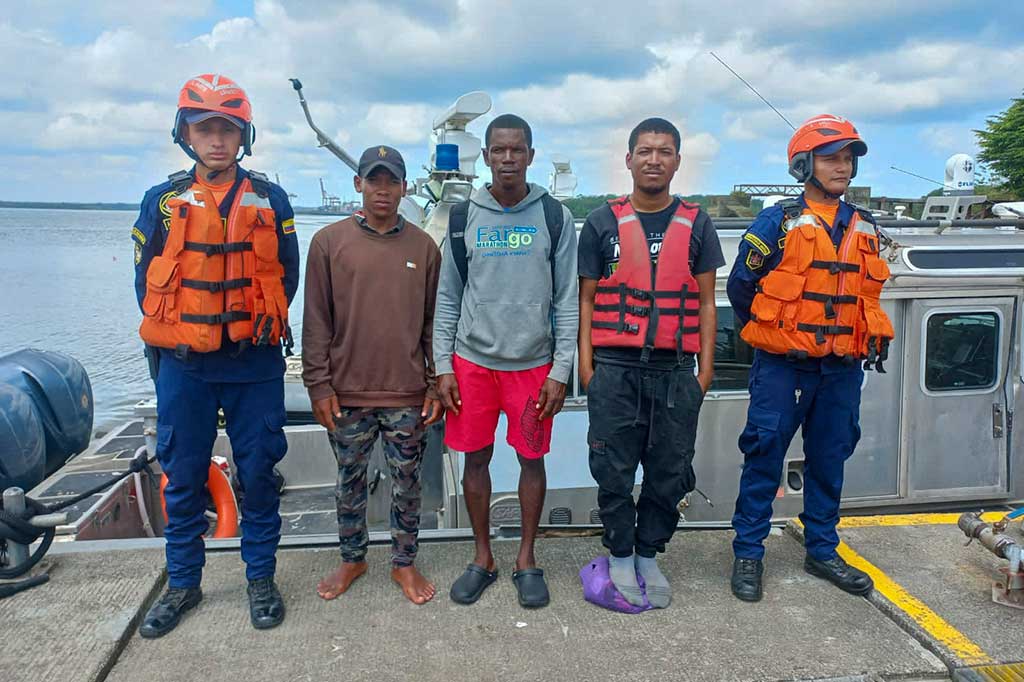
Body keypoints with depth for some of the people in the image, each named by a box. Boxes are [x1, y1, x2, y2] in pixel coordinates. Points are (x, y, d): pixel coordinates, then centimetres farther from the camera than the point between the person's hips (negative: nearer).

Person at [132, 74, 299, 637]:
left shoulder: (269, 199, 3)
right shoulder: (163, 201, 6)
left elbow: (287, 275, 6)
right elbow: (146, 278, 10)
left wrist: (260, 327, 0)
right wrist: (167, 339, 3)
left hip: (255, 364, -1)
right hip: (182, 363, 1)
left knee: (258, 473, 6)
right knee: (183, 477, 10)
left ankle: (261, 578, 22)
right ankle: (182, 583, 26)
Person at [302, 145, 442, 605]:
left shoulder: (424, 247, 4)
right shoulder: (329, 242, 0)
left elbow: (433, 322, 6)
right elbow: (316, 321, 0)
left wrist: (436, 385, 3)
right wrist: (319, 384, -4)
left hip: (408, 395, 1)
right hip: (347, 393, 0)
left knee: (406, 484, 11)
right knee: (350, 482, 15)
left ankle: (404, 564, 29)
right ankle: (352, 559, 35)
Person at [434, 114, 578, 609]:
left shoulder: (554, 217, 0)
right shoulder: (463, 217, 3)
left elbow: (567, 300, -1)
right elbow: (448, 298, 5)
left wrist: (560, 371, -6)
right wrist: (443, 367, -1)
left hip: (532, 362, -1)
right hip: (473, 360, 1)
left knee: (532, 459, 8)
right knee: (476, 458, 9)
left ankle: (527, 559, 25)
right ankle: (482, 558, 26)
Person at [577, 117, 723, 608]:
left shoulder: (696, 225, 9)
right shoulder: (602, 223, 5)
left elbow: (706, 302, 9)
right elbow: (587, 298, 5)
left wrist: (706, 366, 3)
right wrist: (585, 363, -2)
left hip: (676, 370, 2)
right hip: (615, 369, -1)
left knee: (669, 473, 8)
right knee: (614, 472, 3)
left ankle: (648, 557, 26)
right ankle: (620, 557, 22)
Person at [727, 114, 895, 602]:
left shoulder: (863, 228, 11)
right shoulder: (779, 222, -5)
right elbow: (740, 285, -1)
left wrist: (874, 335, 11)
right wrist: (772, 335, 5)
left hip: (842, 369, 5)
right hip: (783, 366, -5)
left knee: (828, 460, 14)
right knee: (764, 457, 0)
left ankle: (822, 551, 28)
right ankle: (748, 552, 12)